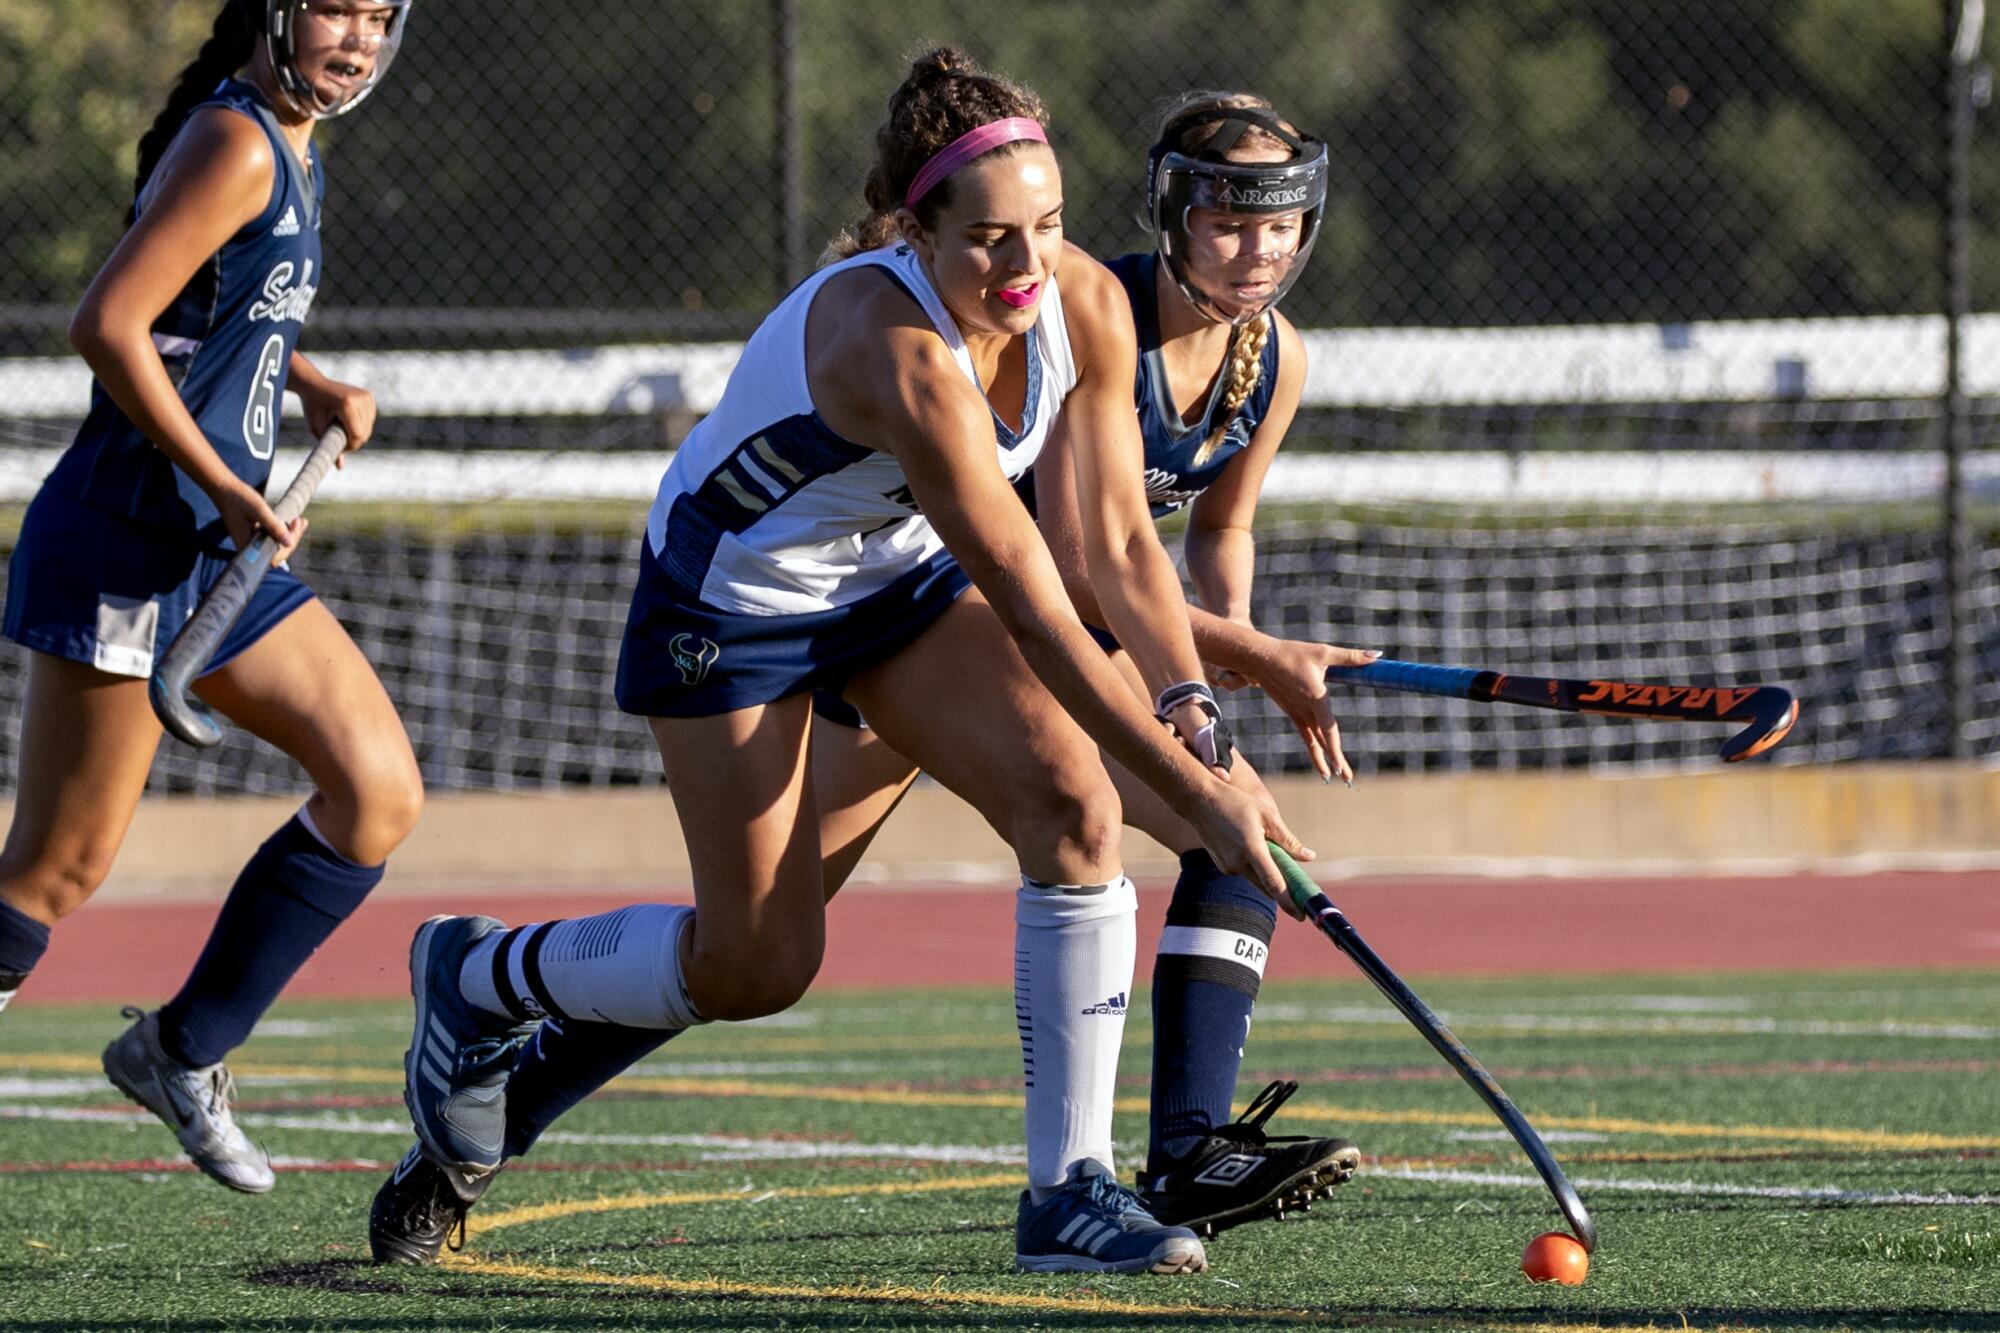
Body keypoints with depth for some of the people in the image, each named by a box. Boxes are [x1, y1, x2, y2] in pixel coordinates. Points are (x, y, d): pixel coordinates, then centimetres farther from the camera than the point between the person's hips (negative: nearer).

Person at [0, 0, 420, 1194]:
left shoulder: (291, 149, 14)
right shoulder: (235, 145, -15)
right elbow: (108, 324, -22)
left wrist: (316, 388, 11)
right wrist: (226, 490, -21)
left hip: (219, 555, 9)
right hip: (123, 544, -9)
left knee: (381, 791, 3)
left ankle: (184, 1052, 13)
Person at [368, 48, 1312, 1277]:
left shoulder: (1087, 307, -19)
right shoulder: (897, 346, -40)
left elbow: (1123, 541, -11)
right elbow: (1033, 611, -41)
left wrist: (1192, 706, -27)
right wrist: (1197, 793, -41)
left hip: (902, 572, 6)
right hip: (732, 596, -6)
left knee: (1074, 803, -17)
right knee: (758, 967, -2)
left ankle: (1069, 1189, -11)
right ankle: (478, 975, 27)